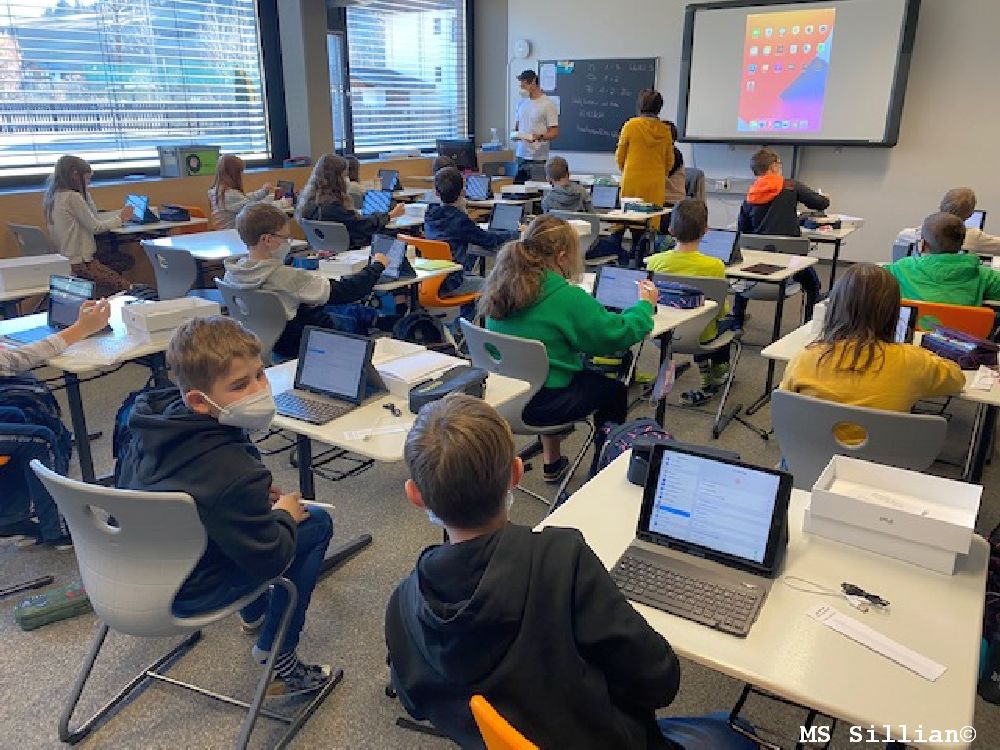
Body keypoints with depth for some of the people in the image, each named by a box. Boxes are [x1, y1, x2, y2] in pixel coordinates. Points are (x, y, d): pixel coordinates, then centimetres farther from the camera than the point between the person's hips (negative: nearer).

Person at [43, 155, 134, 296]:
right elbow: (95, 227, -13)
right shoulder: (73, 197, -16)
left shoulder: (56, 195, 13)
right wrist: (121, 219, 0)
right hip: (78, 262, -10)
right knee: (125, 287, -14)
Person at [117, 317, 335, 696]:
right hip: (187, 594, -8)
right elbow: (270, 560, -24)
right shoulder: (236, 474, -33)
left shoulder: (152, 421, -8)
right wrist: (284, 515, -2)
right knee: (316, 523, -1)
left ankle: (255, 614, 40)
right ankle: (277, 661, 9)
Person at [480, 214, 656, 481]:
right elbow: (617, 334, -14)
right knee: (615, 390, 19)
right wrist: (645, 304, 4)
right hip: (538, 405, -7)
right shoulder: (566, 298, -23)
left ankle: (552, 465, 42)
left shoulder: (498, 284, -3)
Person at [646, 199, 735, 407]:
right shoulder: (714, 266, -23)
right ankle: (716, 377, 37)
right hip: (701, 336, -3)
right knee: (729, 319, 31)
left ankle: (707, 378, 42)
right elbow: (720, 311, -11)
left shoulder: (655, 261, -17)